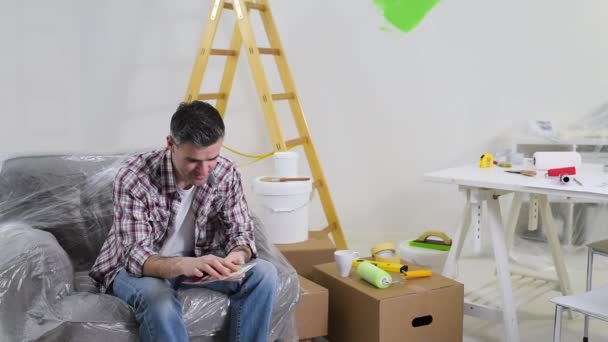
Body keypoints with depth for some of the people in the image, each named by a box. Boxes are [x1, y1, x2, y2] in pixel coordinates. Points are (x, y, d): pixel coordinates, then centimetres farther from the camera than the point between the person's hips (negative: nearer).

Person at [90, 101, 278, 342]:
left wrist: (239, 254, -34)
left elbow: (241, 230, -9)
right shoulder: (133, 178, -28)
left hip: (195, 263, 4)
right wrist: (183, 265, -51)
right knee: (158, 299, -38)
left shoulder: (226, 174, -15)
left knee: (264, 274, -18)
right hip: (135, 267, -3)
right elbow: (136, 255, -31)